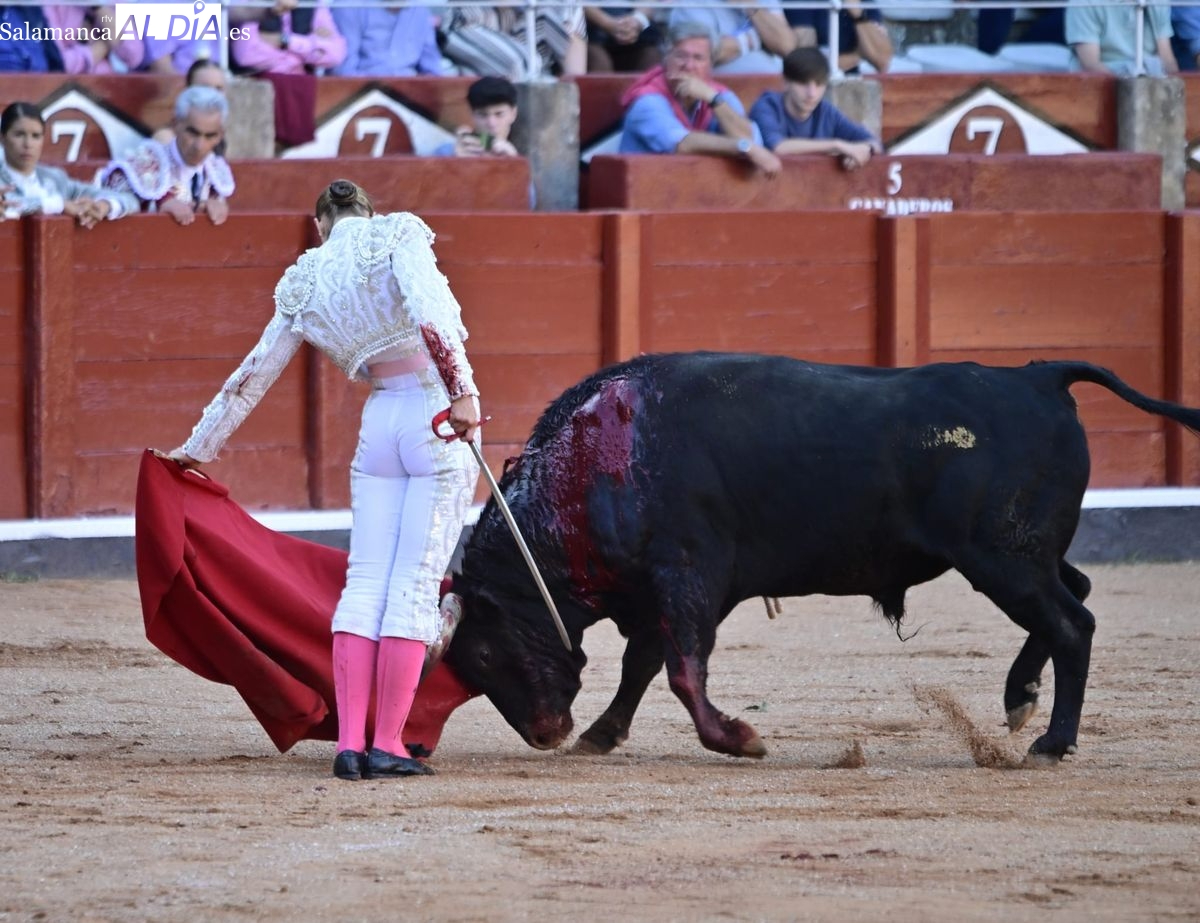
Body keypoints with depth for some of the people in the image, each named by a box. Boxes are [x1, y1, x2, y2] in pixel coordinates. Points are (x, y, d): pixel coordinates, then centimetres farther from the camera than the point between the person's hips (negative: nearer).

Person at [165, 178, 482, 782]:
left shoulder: (304, 285, 12)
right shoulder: (397, 235, 0)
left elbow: (253, 375, 19)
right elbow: (430, 313, -19)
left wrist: (198, 447, 29)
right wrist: (462, 390, -24)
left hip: (379, 425, 3)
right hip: (438, 415, -3)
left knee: (365, 582, 8)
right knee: (416, 584, -3)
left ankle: (349, 742, -1)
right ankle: (386, 746, -5)